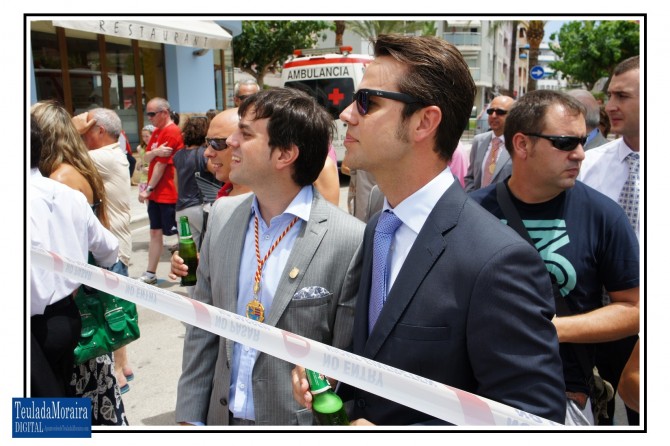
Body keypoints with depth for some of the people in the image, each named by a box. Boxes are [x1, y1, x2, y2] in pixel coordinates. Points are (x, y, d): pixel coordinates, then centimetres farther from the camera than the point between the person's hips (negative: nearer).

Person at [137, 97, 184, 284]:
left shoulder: (172, 132, -15)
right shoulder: (157, 132, 14)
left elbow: (161, 164, -17)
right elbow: (146, 158, 8)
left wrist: (149, 189, -13)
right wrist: (155, 152, -15)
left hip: (168, 194, -9)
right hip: (155, 193, 9)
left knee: (178, 234, -1)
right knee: (155, 232, 13)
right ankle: (150, 273, 22)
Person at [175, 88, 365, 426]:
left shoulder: (351, 241, -21)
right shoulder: (223, 215, -4)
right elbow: (202, 328, 2)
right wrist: (190, 415, 3)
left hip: (297, 420, -4)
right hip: (223, 415, 5)